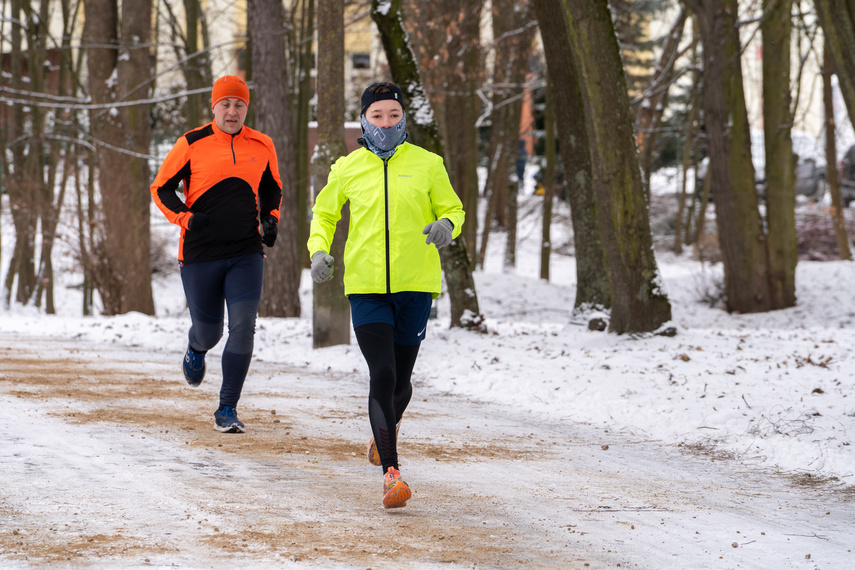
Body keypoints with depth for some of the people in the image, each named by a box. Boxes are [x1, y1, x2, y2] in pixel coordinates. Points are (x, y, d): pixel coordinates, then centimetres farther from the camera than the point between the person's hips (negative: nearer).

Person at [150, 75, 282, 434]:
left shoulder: (262, 146, 6)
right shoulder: (192, 144, -3)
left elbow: (272, 189, 22)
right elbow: (161, 188, 4)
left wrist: (271, 220, 3)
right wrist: (185, 218, -13)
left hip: (246, 253, 1)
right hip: (200, 254, -1)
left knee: (244, 326, -15)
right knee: (208, 332, 7)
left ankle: (227, 409, -7)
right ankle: (196, 348, 47)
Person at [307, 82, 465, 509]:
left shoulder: (427, 164, 2)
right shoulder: (347, 169, 5)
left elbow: (452, 208, 11)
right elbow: (323, 213, 19)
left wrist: (447, 225, -13)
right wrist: (318, 249, 0)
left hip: (415, 285, 1)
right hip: (366, 286, -1)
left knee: (400, 380, 10)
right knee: (382, 374, -14)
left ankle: (387, 429, 45)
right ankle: (391, 473, -16)